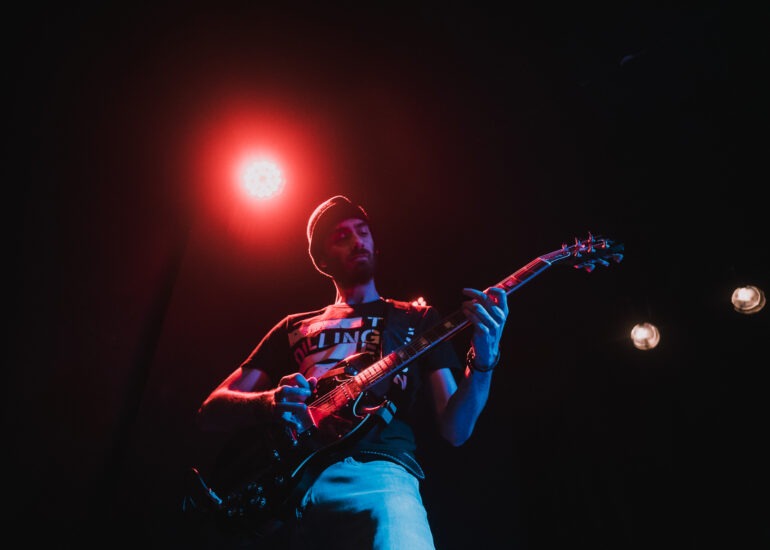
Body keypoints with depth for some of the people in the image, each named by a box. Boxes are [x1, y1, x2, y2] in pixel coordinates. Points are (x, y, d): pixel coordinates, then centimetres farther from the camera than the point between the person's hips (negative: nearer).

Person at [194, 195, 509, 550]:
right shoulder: (295, 327, 23)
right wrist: (267, 404, -5)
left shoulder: (418, 319, 20)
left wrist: (483, 362, -8)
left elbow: (454, 431, 11)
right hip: (283, 477, 3)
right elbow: (210, 411, 17)